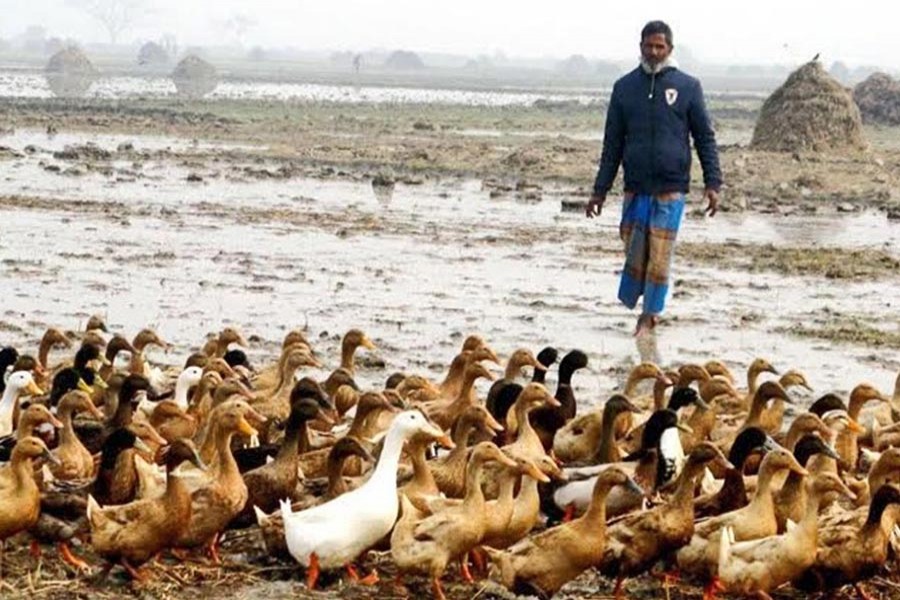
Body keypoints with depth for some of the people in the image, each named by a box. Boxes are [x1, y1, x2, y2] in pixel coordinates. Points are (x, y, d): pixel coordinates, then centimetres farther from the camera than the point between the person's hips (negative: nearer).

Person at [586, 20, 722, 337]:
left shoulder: (687, 87, 3)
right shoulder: (625, 87, 8)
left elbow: (705, 138, 6)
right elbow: (612, 143, 13)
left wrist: (712, 183, -3)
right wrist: (600, 190, 10)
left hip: (671, 189, -2)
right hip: (635, 188, 2)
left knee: (659, 257, -4)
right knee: (635, 252, 1)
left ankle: (650, 315, 8)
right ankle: (641, 305, 19)